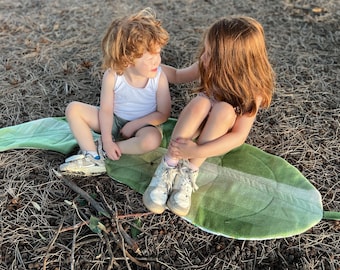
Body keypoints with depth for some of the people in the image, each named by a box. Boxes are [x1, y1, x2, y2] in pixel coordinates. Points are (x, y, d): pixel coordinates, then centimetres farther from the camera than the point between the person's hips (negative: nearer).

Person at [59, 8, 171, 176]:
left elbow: (163, 113, -14)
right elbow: (106, 110, -15)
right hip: (115, 120, 2)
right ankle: (92, 158, -20)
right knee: (73, 109, -14)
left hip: (142, 125, -1)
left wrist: (134, 124, -19)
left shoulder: (159, 78, -22)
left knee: (152, 140, -37)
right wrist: (107, 140, -22)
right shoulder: (112, 76, -22)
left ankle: (101, 149, -18)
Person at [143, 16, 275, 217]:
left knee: (224, 109, -36)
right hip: (194, 129, 2)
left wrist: (197, 151, -38)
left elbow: (239, 136, -28)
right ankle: (169, 167, -30)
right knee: (201, 102, -32)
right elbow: (178, 76, 2)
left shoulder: (253, 89, -26)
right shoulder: (208, 67, -17)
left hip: (221, 141, -2)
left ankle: (189, 173, -29)